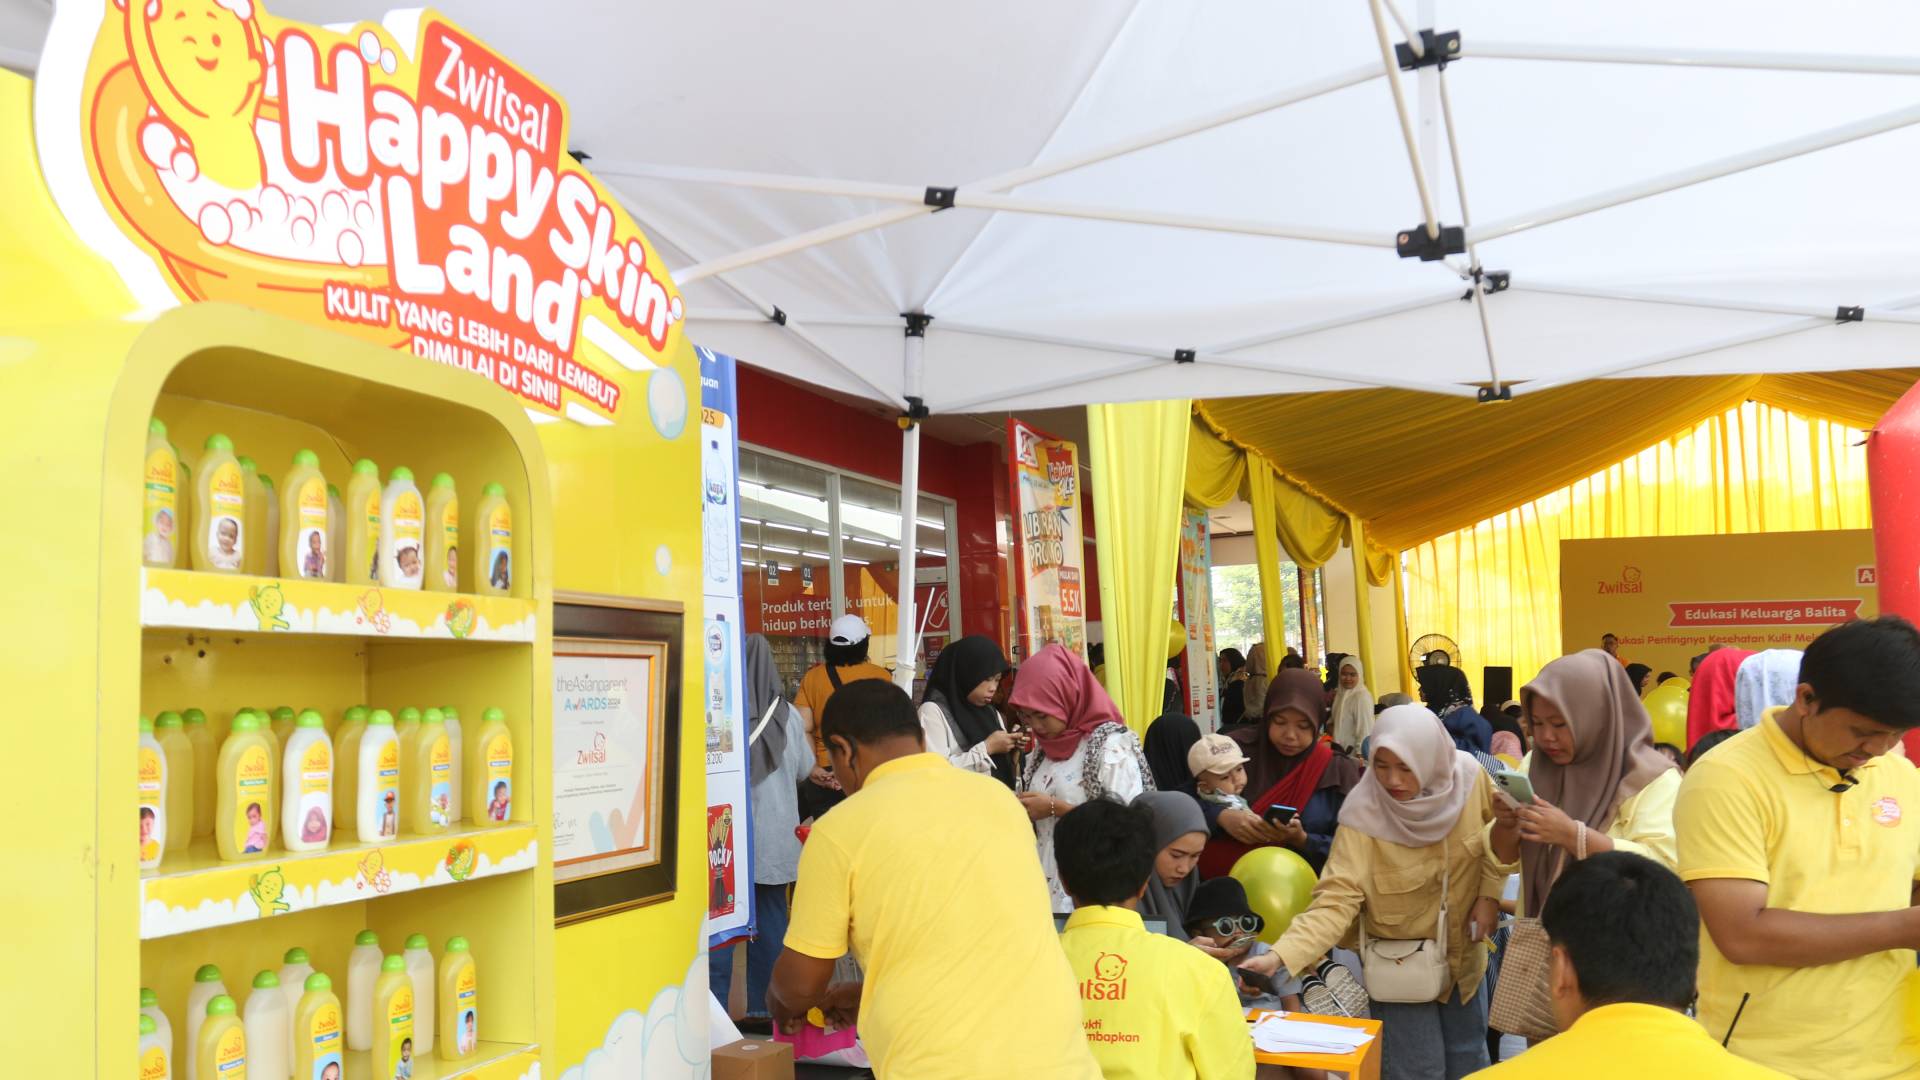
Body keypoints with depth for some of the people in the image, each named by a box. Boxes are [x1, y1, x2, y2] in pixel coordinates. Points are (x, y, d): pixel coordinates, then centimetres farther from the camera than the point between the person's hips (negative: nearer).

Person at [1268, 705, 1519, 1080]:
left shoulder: (1468, 776, -20)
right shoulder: (1364, 813, -30)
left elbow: (1504, 829, 1)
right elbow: (1336, 900, -34)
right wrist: (1280, 955, -47)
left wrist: (1490, 893, -9)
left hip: (1464, 952, 4)